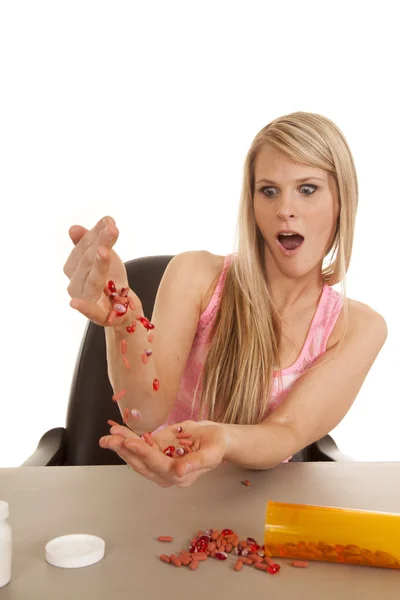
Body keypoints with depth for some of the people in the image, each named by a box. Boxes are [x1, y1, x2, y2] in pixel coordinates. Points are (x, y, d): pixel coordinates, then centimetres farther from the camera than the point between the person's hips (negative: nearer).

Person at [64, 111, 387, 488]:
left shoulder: (360, 327, -6)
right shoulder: (195, 274, -8)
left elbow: (289, 432, -17)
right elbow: (148, 415, -17)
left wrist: (223, 442, -39)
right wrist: (124, 326, -37)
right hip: (159, 486, -1)